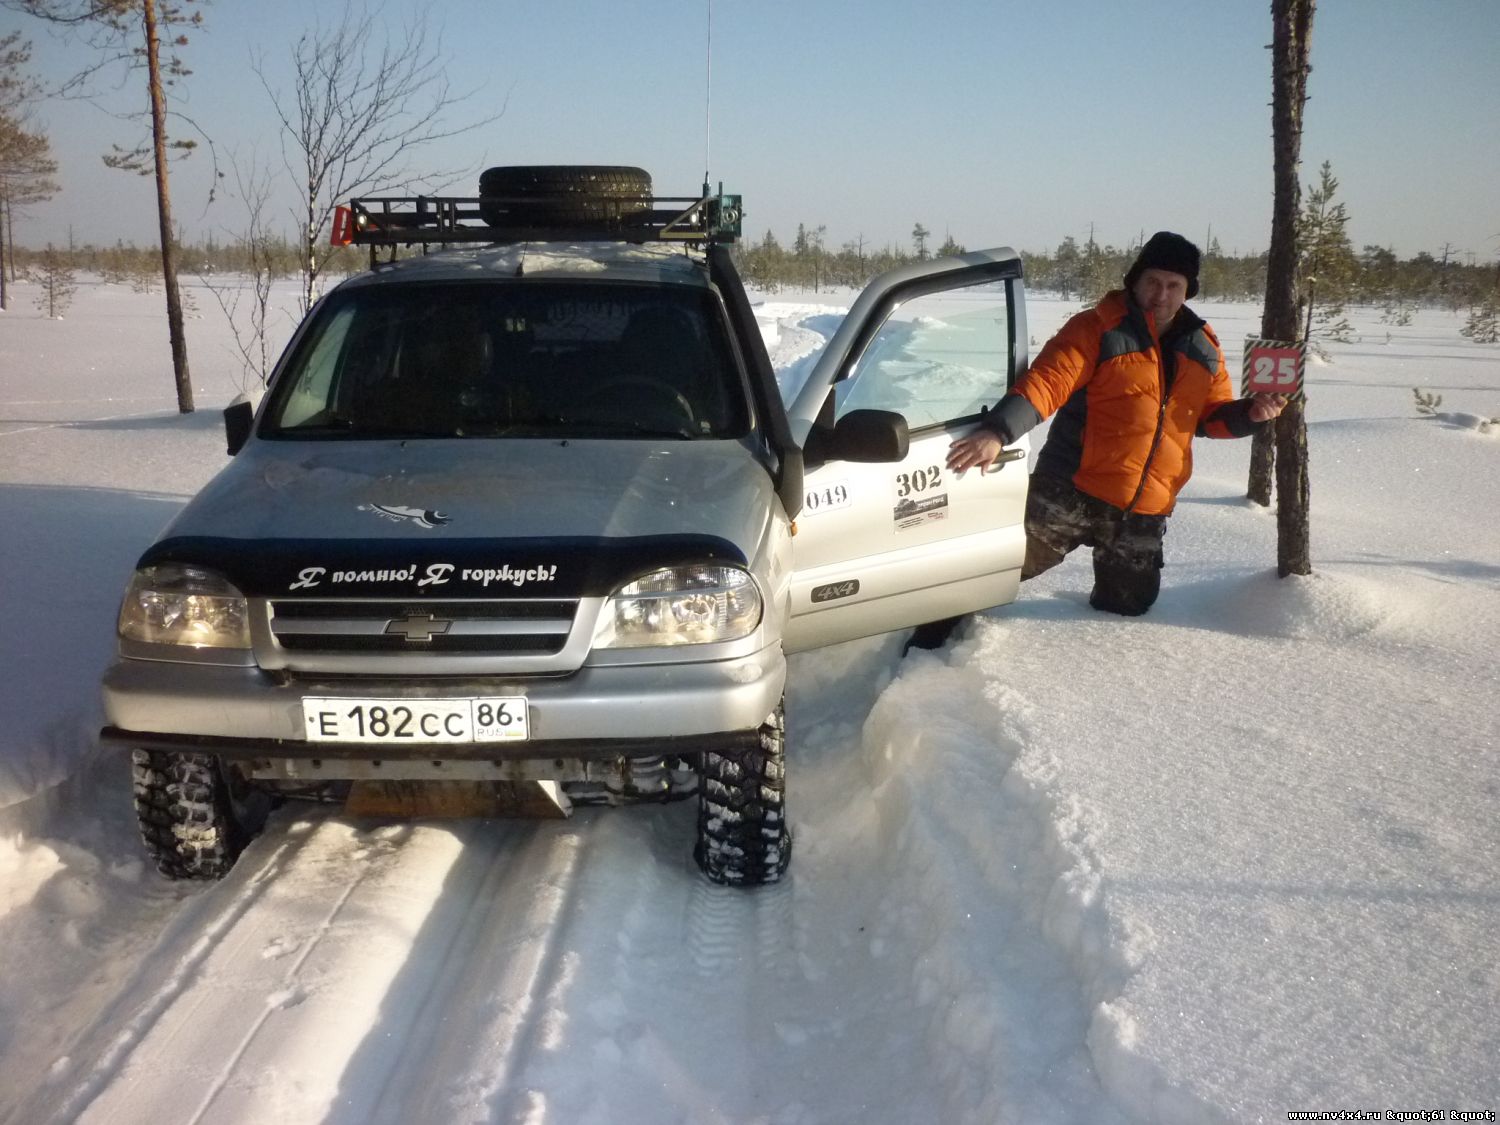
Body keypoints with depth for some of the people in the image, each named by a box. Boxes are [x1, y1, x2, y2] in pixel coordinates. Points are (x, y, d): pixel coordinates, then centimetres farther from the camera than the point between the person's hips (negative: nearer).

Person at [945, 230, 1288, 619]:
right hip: (1070, 493, -5)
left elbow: (1213, 415, 19)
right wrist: (997, 431, -34)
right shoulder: (1099, 328, -7)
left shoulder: (1202, 347, 10)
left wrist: (1250, 413, -4)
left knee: (1128, 605, 15)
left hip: (1144, 511, 5)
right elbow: (1045, 382, -18)